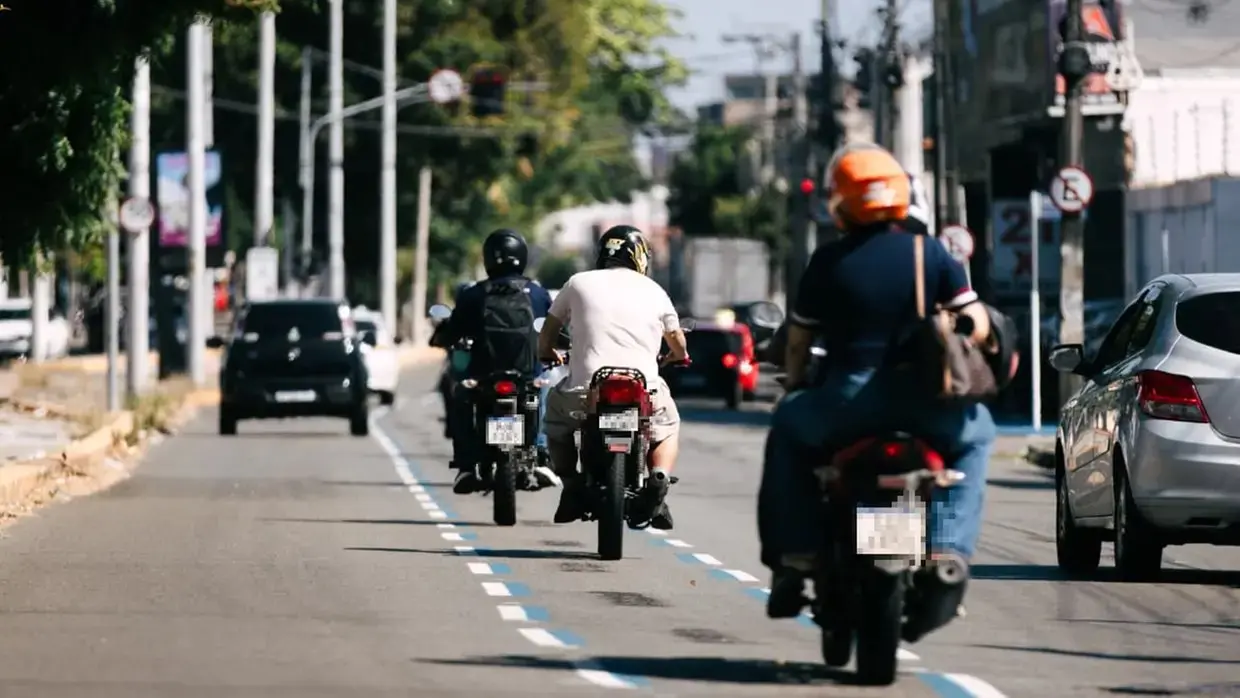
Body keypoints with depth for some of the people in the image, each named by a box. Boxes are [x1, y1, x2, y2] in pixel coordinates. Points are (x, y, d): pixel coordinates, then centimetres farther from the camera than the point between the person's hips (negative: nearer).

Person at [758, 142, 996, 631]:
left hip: (847, 402, -1)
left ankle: (795, 558, 17)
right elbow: (977, 325, 2)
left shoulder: (828, 261, 1)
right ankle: (948, 549, 12)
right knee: (975, 432, 31)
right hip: (922, 405, 1)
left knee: (788, 431, 29)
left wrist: (793, 384, 27)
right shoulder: (932, 255, 3)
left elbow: (799, 339, 7)